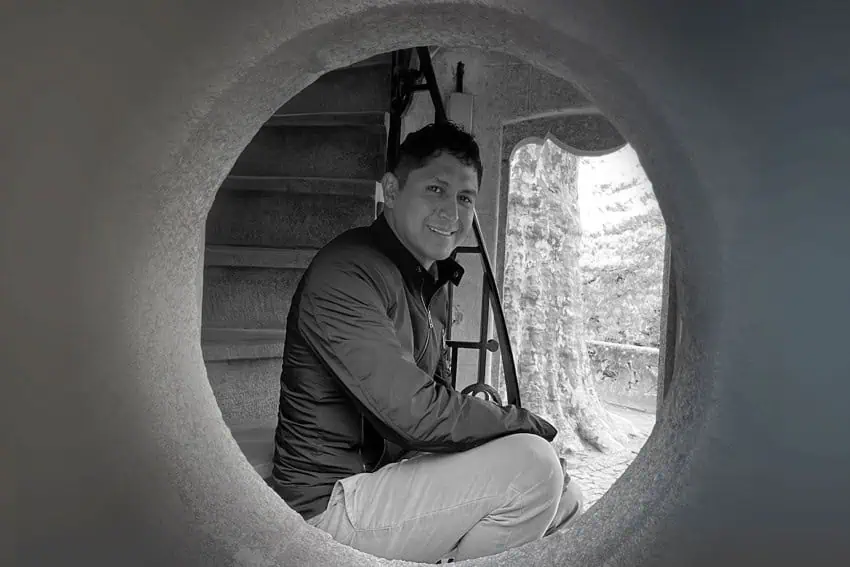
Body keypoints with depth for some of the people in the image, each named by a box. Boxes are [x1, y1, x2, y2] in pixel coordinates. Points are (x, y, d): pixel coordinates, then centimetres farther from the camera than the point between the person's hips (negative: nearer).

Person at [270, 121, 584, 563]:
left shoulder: (432, 281, 12)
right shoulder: (344, 276, -20)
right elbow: (416, 414, -28)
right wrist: (531, 425, -15)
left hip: (397, 470, 9)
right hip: (330, 503, -9)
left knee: (565, 499, 6)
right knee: (532, 466, -21)